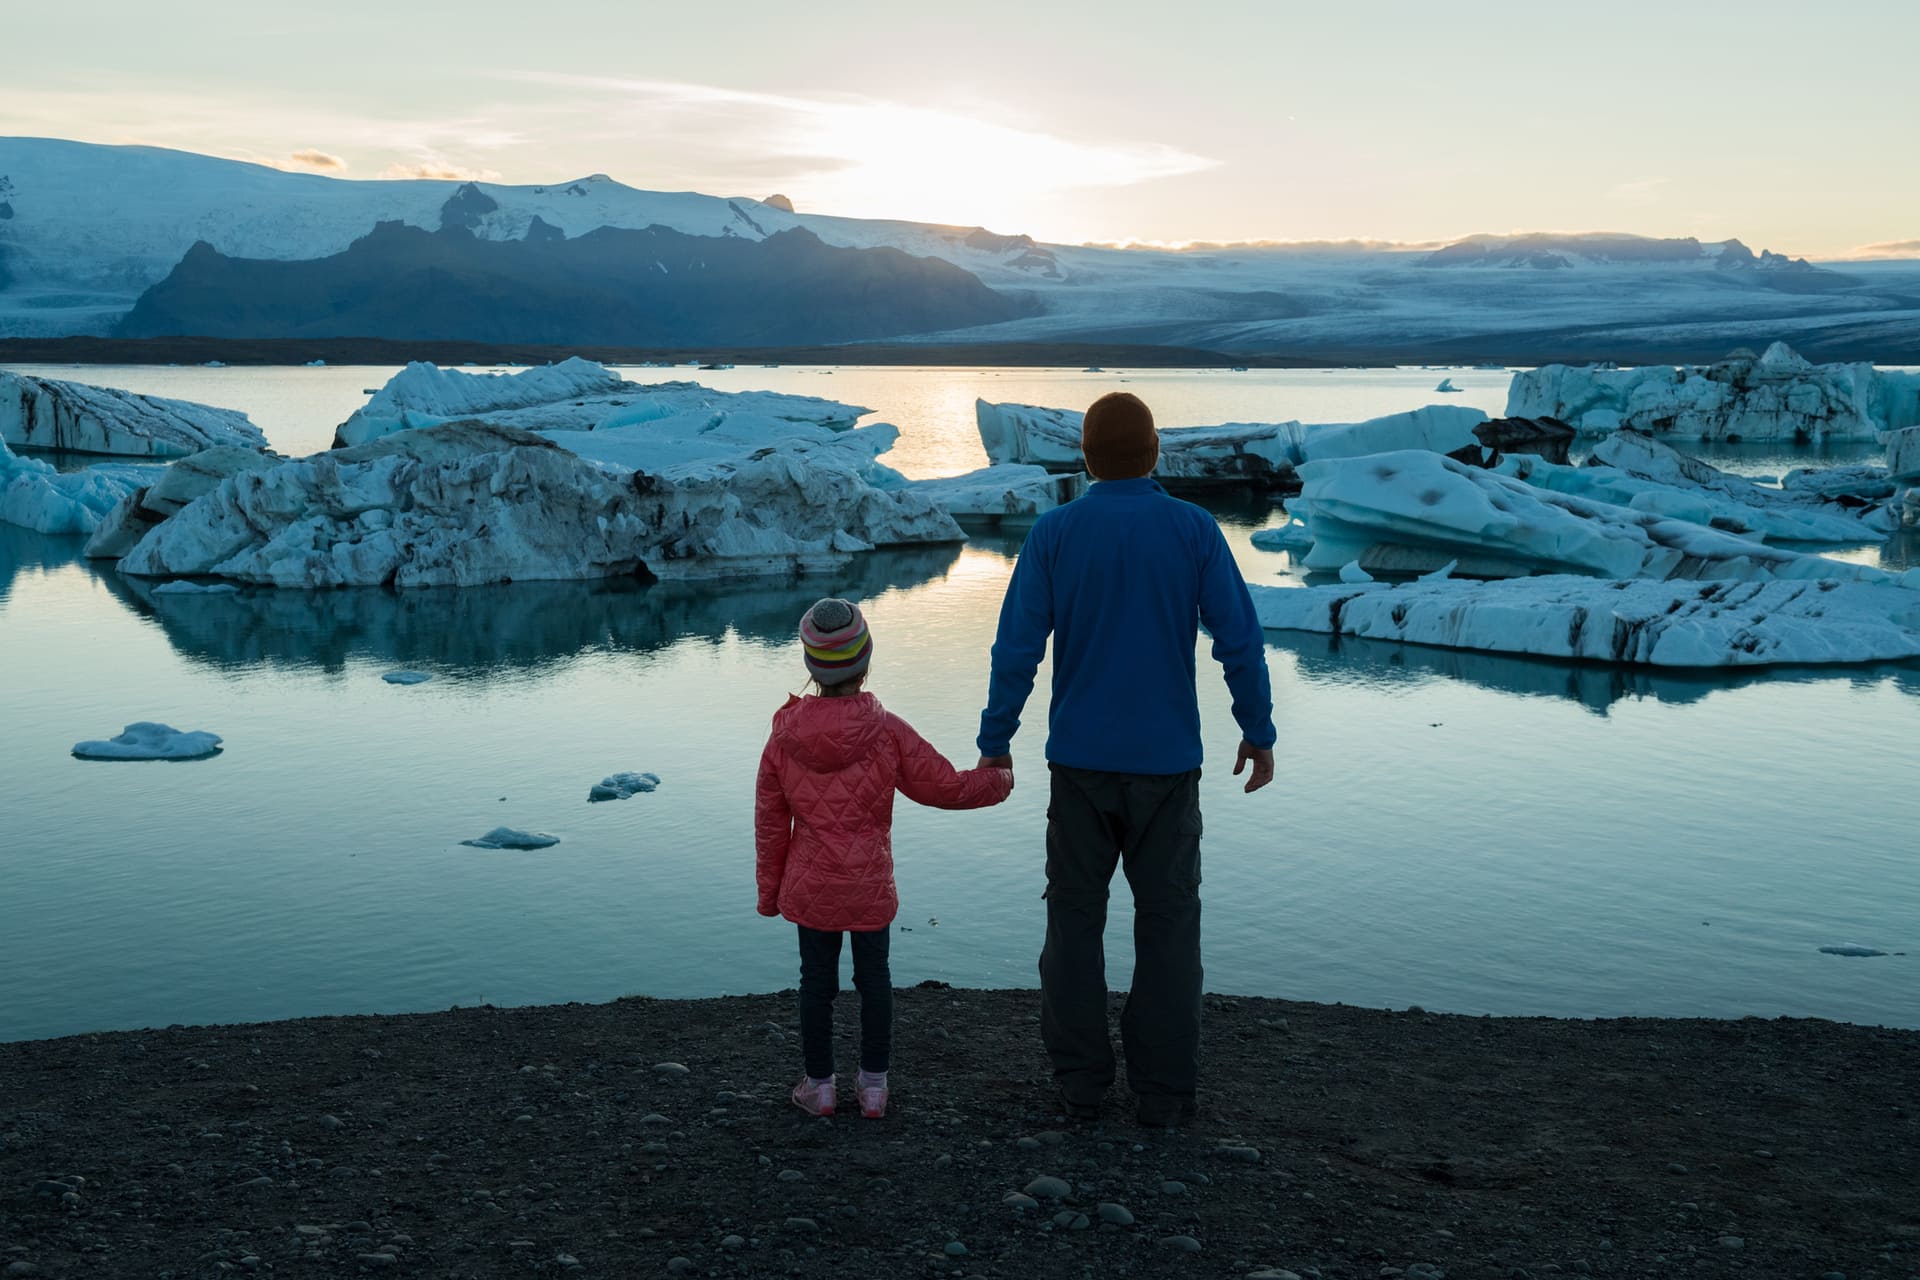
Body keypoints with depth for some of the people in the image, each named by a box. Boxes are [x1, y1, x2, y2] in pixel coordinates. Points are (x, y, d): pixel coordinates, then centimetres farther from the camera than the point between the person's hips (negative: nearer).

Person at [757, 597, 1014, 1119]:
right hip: (871, 886, -1)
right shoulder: (887, 732, -12)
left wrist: (769, 888, 11)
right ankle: (873, 1084, 20)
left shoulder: (784, 735, -6)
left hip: (810, 886, 1)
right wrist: (998, 781, 14)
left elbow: (770, 821, 1)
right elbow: (946, 786, -6)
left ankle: (819, 1085, 19)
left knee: (817, 980, 11)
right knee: (874, 978, 12)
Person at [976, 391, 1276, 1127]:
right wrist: (1259, 733, 8)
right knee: (1167, 921, 8)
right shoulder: (1195, 530, -5)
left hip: (1079, 762, 1)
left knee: (1075, 919, 11)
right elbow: (1240, 642, -5)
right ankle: (1164, 1090, 9)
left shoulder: (1052, 533, -4)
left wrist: (994, 744, 3)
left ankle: (1079, 1082, 13)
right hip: (1167, 762, 0)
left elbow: (1017, 648, -6)